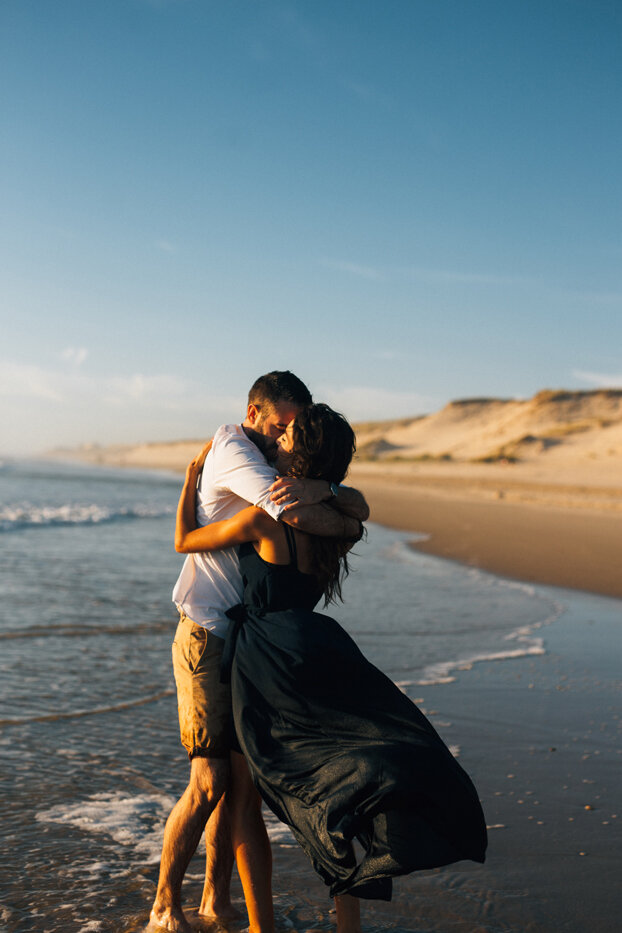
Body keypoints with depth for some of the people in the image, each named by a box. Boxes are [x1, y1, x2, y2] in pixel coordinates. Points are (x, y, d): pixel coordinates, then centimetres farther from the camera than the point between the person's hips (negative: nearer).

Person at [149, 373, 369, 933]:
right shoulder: (232, 449, -11)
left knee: (241, 780, 8)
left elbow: (360, 506, -1)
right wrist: (346, 523, -7)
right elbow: (296, 515, -26)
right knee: (210, 782, -5)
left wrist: (321, 490, -24)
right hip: (208, 639, -7)